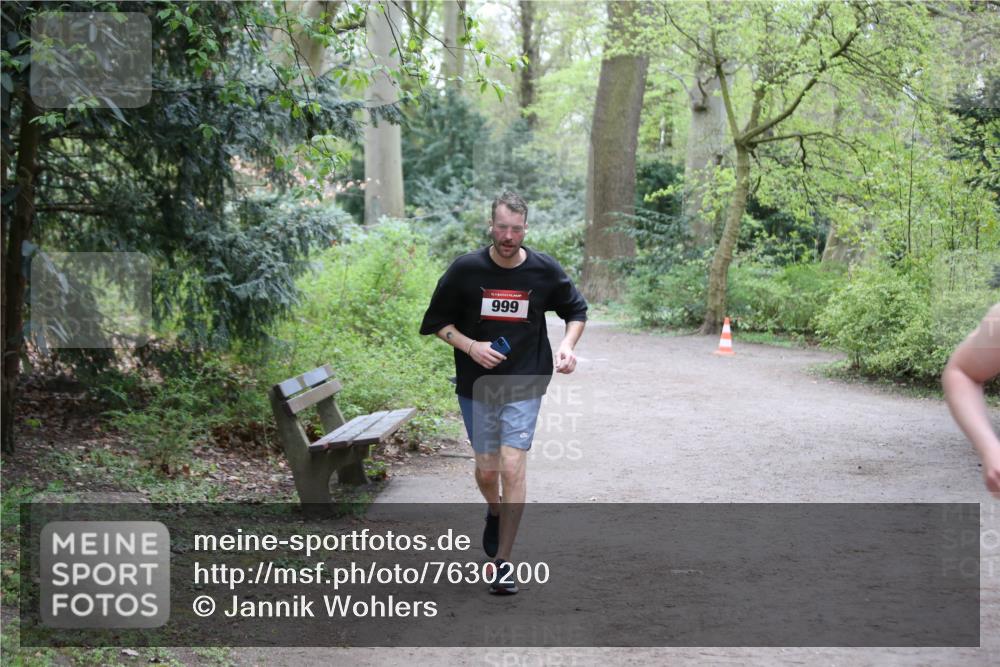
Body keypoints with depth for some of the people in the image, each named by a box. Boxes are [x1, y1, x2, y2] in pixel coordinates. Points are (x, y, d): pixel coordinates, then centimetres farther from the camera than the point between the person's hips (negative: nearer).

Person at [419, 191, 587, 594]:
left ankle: (503, 560, 1)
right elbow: (437, 322, 2)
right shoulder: (466, 269, -8)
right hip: (477, 385, 1)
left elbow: (576, 312, 11)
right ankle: (495, 512, 45)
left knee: (512, 468, -10)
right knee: (486, 469, 9)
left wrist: (567, 346, -8)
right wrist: (470, 346, -14)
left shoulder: (545, 271, -5)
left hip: (524, 384, -1)